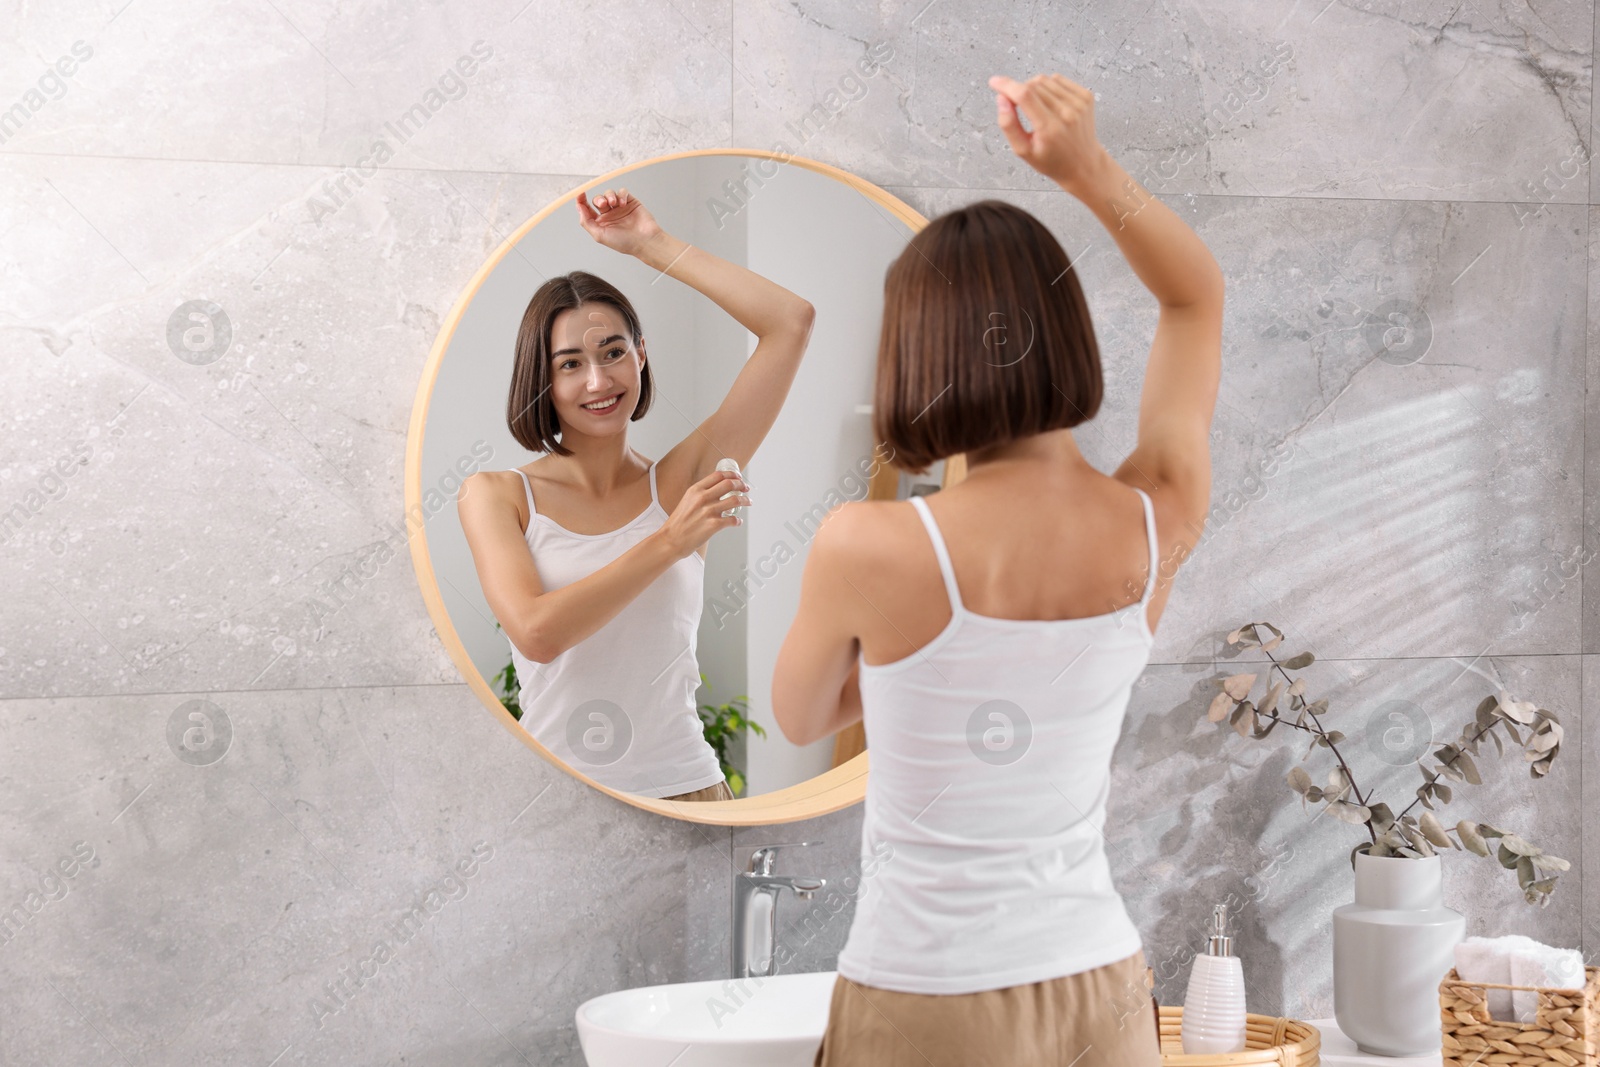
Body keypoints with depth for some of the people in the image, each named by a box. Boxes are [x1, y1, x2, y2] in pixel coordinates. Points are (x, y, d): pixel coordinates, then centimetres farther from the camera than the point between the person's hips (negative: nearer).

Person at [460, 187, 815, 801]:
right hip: (550, 792, -1)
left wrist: (653, 245, 3)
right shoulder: (494, 496, 0)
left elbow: (791, 322, 0)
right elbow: (536, 633, -16)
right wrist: (669, 543, -16)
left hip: (681, 788, 1)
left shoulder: (678, 484, 3)